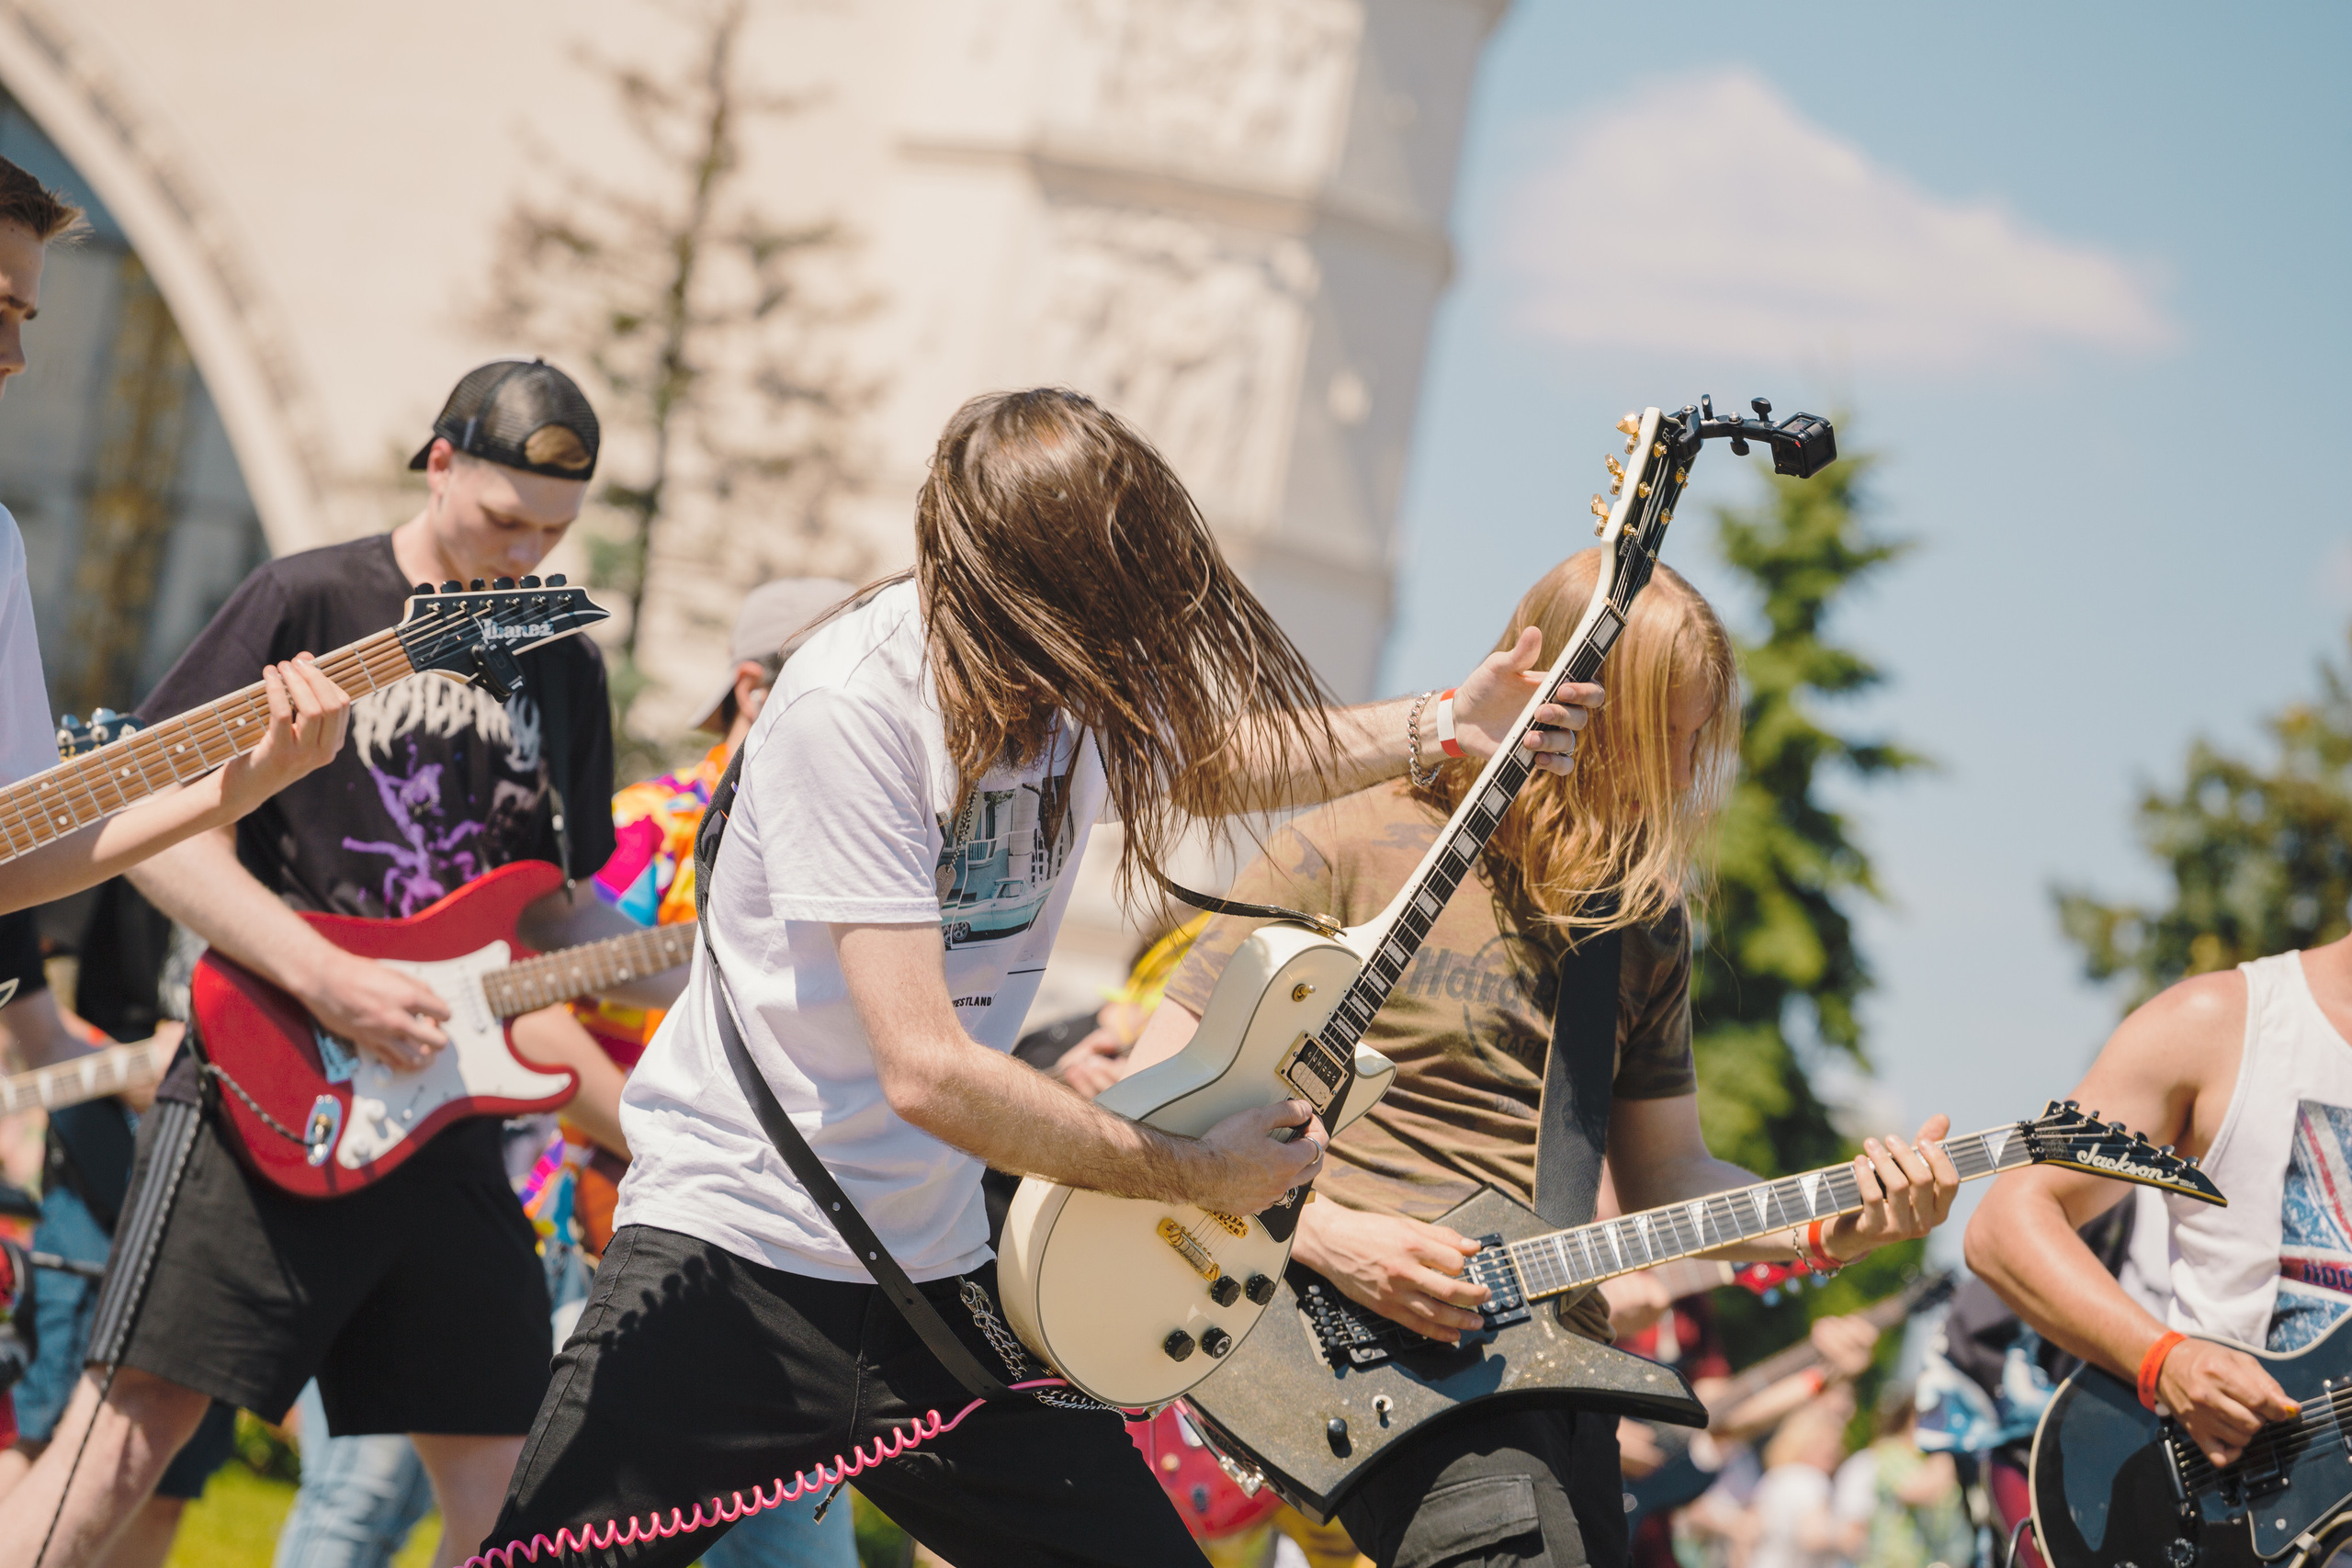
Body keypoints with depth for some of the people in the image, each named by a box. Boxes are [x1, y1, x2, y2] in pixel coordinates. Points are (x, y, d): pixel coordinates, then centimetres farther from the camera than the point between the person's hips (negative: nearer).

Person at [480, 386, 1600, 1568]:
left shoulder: (1089, 669, 1)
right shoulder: (856, 707, -22)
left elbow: (1198, 763, 28)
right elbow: (928, 1071, -25)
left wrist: (1440, 731, 13)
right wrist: (1196, 1174, -14)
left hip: (931, 1272, 7)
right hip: (733, 1241, -7)